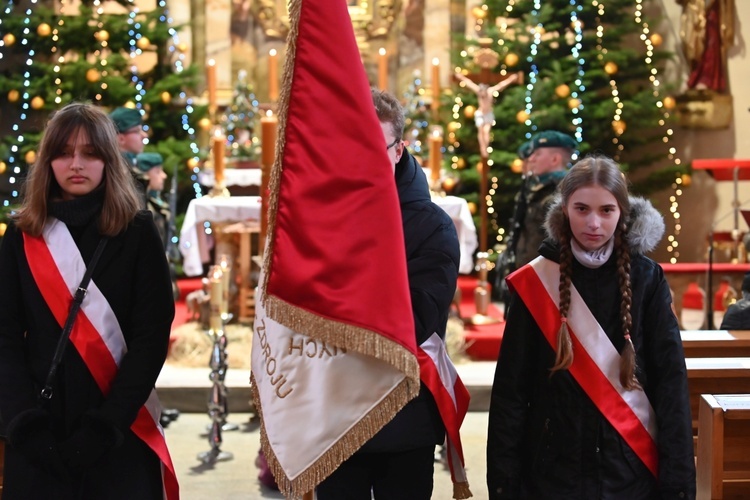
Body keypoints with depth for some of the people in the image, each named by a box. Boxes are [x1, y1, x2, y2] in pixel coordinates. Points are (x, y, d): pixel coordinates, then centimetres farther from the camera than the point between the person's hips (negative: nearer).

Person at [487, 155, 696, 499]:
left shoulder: (646, 278, -1)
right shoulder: (535, 281, -3)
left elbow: (671, 381, -3)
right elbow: (511, 389, -2)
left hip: (632, 466, 1)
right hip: (554, 468, 0)